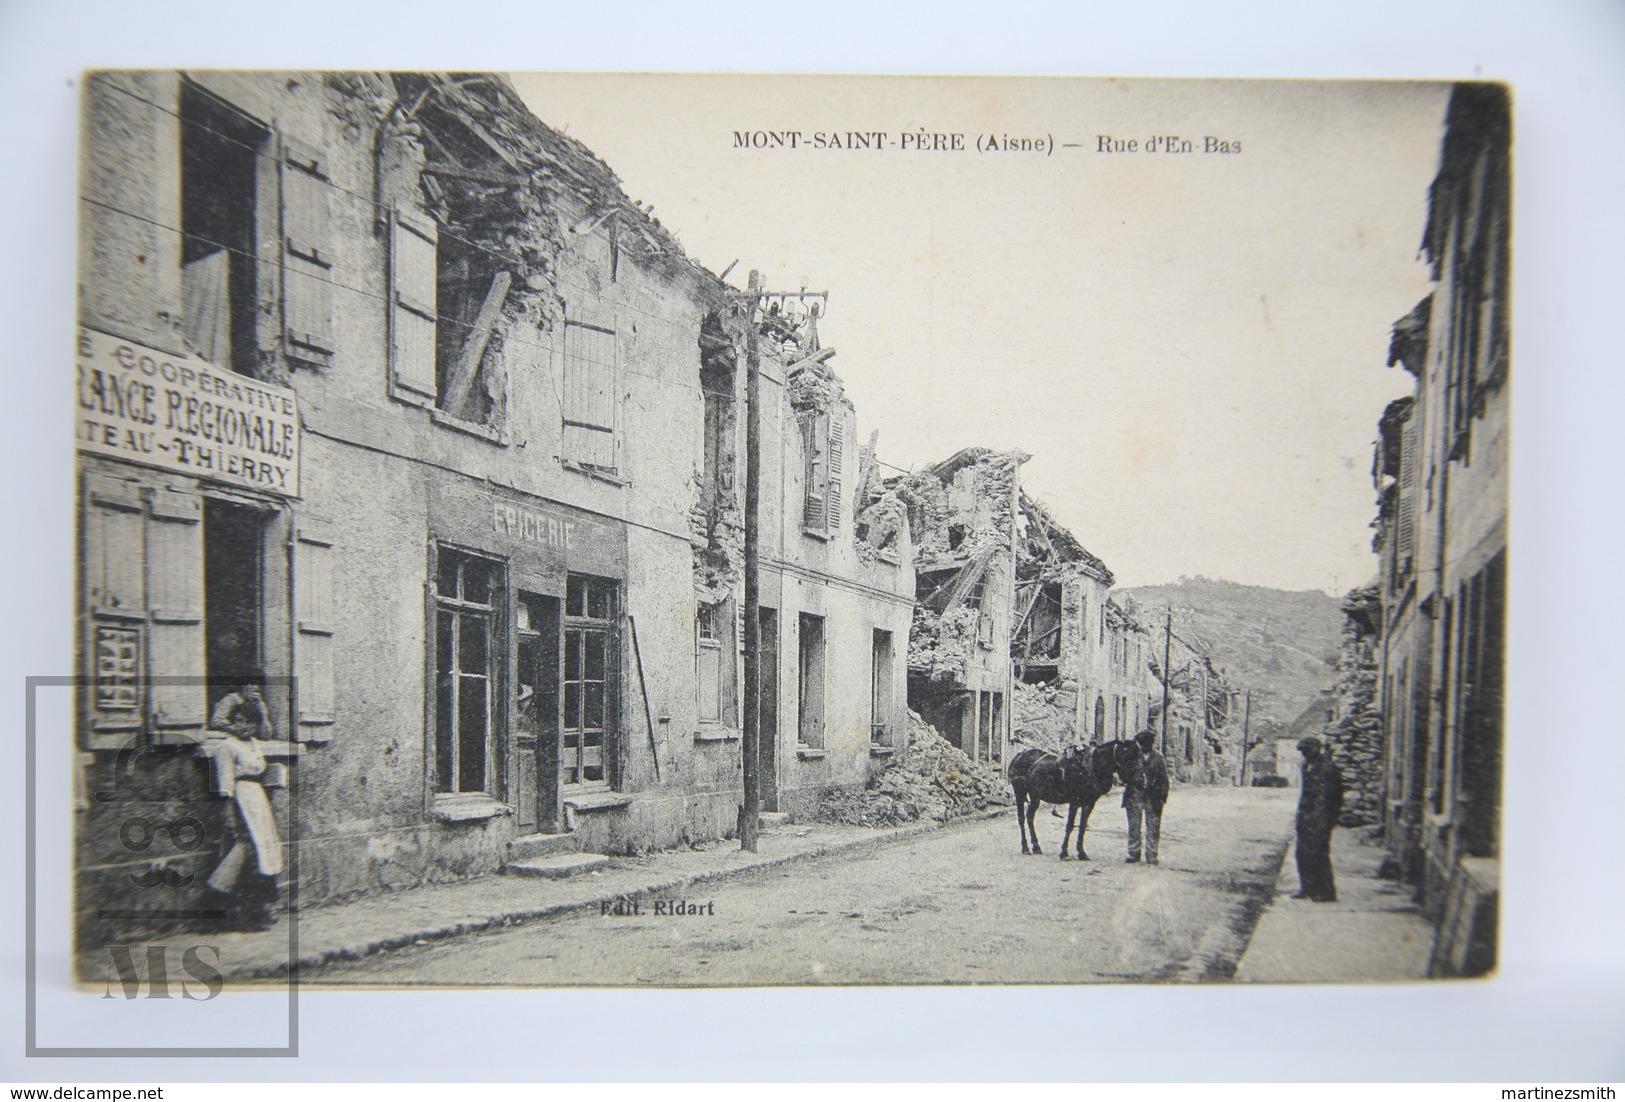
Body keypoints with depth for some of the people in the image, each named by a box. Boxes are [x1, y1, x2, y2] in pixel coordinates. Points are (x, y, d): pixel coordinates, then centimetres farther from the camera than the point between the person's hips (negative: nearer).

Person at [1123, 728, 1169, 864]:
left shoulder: (1158, 758, 5)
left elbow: (1164, 779, 6)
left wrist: (1163, 796, -2)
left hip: (1153, 798, 0)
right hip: (1134, 796, 1)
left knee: (1153, 827, 1)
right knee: (1133, 827, 6)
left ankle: (1151, 856, 8)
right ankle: (1133, 853, 15)